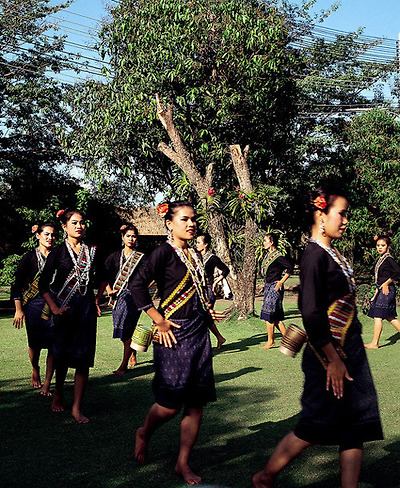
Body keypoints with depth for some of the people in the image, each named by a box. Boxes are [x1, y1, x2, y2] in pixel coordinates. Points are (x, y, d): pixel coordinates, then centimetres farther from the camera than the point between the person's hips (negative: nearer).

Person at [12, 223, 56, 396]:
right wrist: (18, 309, -6)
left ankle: (47, 383, -2)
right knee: (35, 343, 5)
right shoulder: (29, 257, 2)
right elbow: (17, 284, 1)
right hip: (34, 305, -1)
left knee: (53, 344, -7)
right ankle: (35, 372, 35)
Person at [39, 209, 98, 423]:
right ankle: (58, 394, 34)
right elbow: (43, 284, -4)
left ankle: (77, 408, 0)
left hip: (86, 308, 2)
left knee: (83, 357, -4)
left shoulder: (91, 251, 9)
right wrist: (54, 308, -13)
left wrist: (97, 298, 11)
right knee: (62, 354, 9)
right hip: (64, 307, -2)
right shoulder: (59, 251, -1)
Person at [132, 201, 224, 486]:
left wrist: (208, 312, 11)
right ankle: (144, 434, 28)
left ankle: (183, 463, 18)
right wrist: (160, 322, -16)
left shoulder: (194, 254, 13)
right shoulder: (164, 252, -10)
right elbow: (138, 286, -16)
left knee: (196, 403, 6)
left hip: (199, 332, 7)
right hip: (174, 334, -7)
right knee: (171, 402, -3)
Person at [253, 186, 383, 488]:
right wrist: (333, 360, -20)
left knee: (356, 427, 9)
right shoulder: (315, 255, -17)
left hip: (350, 349, 9)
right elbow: (312, 314, -22)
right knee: (316, 427, 3)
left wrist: (346, 356, 16)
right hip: (330, 354, -9)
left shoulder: (333, 254, 10)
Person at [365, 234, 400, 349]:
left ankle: (374, 343, 1)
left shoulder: (389, 259, -12)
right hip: (381, 290, 9)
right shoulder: (380, 259, 14)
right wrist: (375, 294, 19)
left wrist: (386, 284, -17)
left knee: (377, 316, -5)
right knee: (389, 317, 13)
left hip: (387, 290, -9)